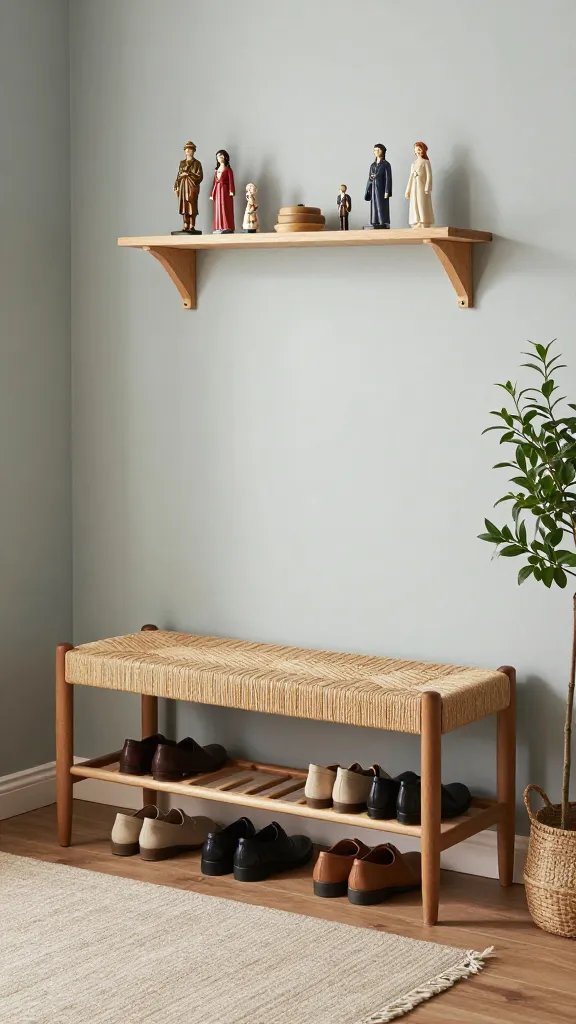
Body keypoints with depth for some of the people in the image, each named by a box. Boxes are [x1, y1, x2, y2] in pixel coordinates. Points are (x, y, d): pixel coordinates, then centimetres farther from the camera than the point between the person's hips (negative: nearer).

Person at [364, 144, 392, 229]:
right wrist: (367, 192, 9)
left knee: (382, 210, -10)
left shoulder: (386, 164, -2)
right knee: (374, 210, 2)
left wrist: (387, 192, -16)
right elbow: (369, 179, 15)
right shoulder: (372, 165, 15)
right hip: (373, 190, 6)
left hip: (381, 190, -6)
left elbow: (388, 178, -8)